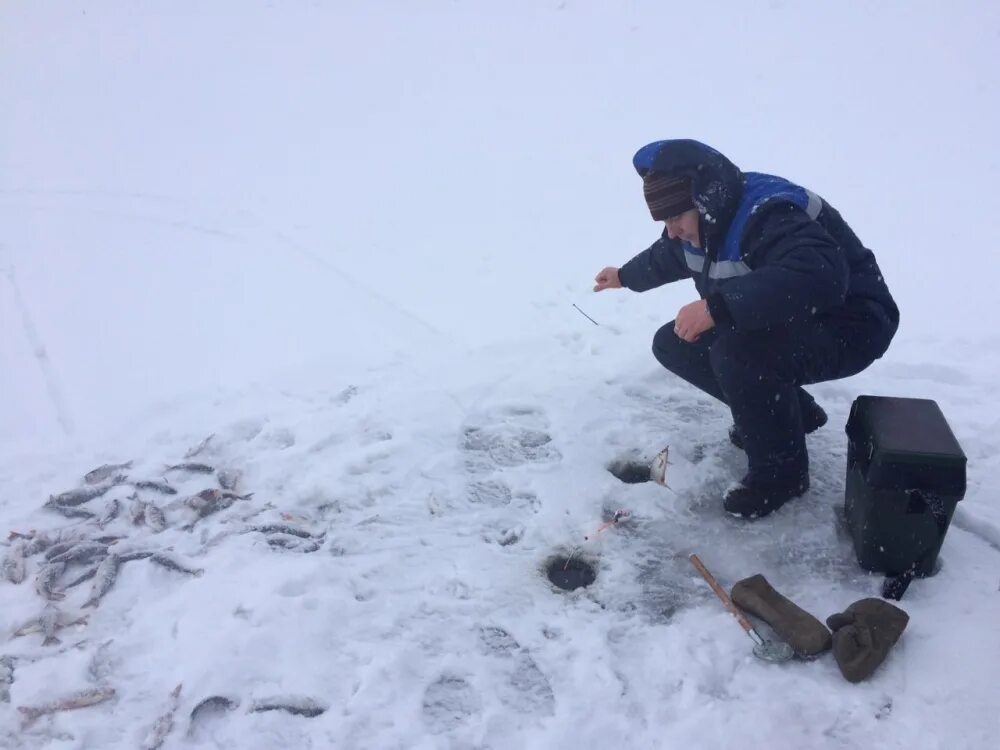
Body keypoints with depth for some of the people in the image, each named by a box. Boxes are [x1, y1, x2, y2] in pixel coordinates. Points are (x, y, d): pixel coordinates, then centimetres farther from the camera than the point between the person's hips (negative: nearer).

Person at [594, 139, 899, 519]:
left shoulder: (771, 216, -32)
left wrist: (716, 306, -52)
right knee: (673, 345, 3)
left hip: (848, 327, -10)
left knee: (736, 352, -36)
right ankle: (789, 410, 14)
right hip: (783, 327, 10)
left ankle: (781, 470, -12)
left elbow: (818, 279, -51)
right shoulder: (704, 222, -2)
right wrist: (626, 277, 39)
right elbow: (668, 256, 23)